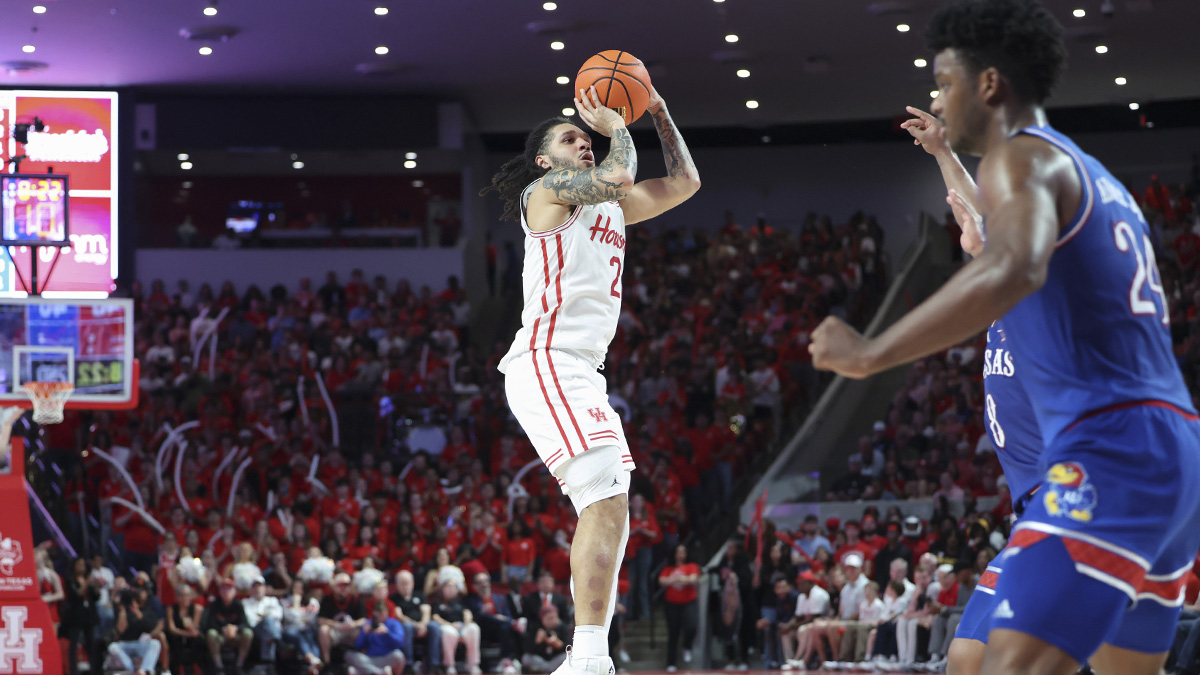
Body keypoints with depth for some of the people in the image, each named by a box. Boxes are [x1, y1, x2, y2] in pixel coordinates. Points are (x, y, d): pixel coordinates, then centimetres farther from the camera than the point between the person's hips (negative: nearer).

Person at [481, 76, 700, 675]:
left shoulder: (610, 206, 25)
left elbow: (684, 182, 29)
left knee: (608, 511, 8)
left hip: (581, 375, 10)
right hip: (545, 364, -10)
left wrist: (658, 113, 23)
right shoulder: (547, 189, 1)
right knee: (608, 500, -22)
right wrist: (617, 128, 1)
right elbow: (618, 176, -16)